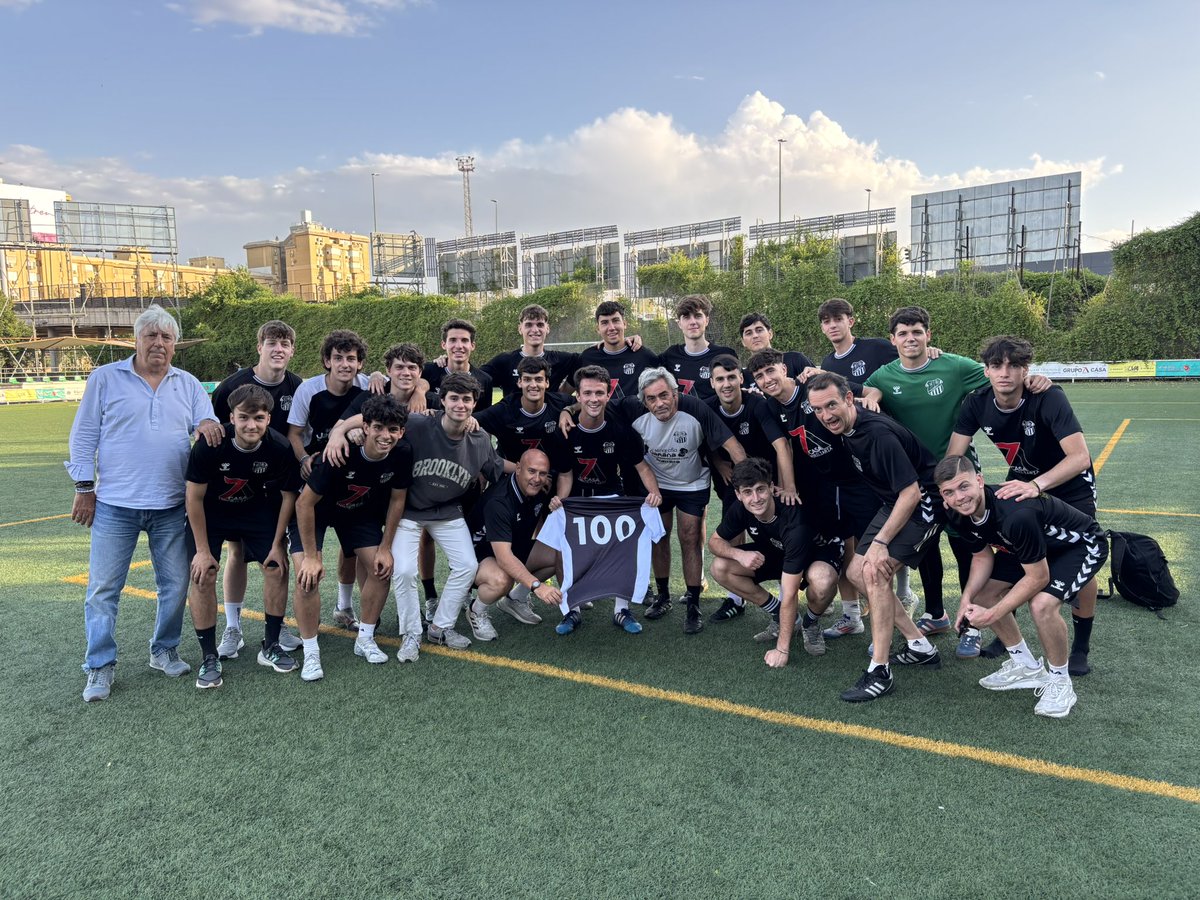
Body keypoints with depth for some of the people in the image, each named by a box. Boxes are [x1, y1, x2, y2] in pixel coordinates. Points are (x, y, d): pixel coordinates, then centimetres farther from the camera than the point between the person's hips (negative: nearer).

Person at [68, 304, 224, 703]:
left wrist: (209, 424, -17)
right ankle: (100, 666, 15)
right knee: (103, 588, 2)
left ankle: (164, 651, 26)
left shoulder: (188, 384, 11)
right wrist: (84, 487, -1)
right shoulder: (105, 378, 4)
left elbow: (208, 428, 8)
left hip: (171, 506, 2)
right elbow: (84, 435, 4)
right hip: (114, 505, -2)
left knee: (176, 585, 8)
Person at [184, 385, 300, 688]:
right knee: (202, 575, -12)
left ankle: (271, 647, 11)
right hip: (210, 512, -2)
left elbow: (288, 495, -10)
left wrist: (277, 544, -7)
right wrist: (202, 549, -14)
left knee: (277, 568, -6)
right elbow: (195, 497, -18)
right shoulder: (209, 445, -30)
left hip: (257, 510, 2)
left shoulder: (280, 448, -25)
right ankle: (209, 657, 2)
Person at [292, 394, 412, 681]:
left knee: (381, 568, -5)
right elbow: (305, 503, -27)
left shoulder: (402, 454, -24)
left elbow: (397, 500, -7)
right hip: (317, 509, -4)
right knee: (308, 575, -19)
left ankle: (365, 639, 15)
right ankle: (311, 653, -2)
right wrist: (311, 556, -23)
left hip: (361, 510, 4)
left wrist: (385, 548, -6)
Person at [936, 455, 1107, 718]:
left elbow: (1038, 578, -30)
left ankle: (1060, 681, -4)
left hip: (1081, 545, -8)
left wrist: (991, 615, -25)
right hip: (1032, 547, 8)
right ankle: (1027, 667, 19)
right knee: (983, 593, 0)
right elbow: (982, 556, 1)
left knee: (1042, 603, -30)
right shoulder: (961, 515, -16)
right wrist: (967, 597, -16)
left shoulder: (1016, 514, -41)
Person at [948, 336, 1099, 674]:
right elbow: (953, 457, -16)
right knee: (1006, 562, -1)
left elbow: (1080, 457, -39)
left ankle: (1081, 646, 11)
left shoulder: (1048, 398, -31)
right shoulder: (977, 404, -18)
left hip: (1070, 488, -4)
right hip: (1023, 485, 4)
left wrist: (1037, 485, -54)